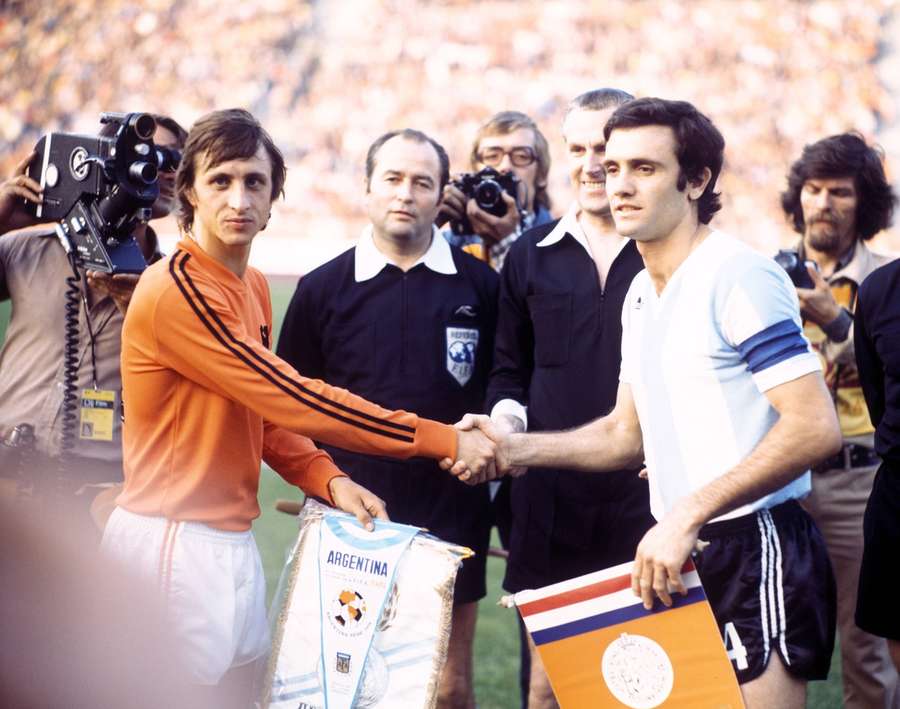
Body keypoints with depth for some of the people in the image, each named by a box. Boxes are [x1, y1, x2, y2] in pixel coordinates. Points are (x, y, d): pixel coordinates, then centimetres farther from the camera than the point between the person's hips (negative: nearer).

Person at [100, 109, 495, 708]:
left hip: (233, 541, 9)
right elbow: (292, 399, -19)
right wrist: (442, 440, -16)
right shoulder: (177, 288, -17)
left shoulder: (254, 287, 12)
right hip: (176, 540, -8)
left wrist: (327, 480, -5)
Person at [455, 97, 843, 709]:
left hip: (755, 549, -9)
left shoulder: (738, 276, -15)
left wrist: (687, 516, -24)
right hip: (679, 550, 9)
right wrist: (516, 448, 6)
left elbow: (816, 428, -23)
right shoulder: (641, 293, 14)